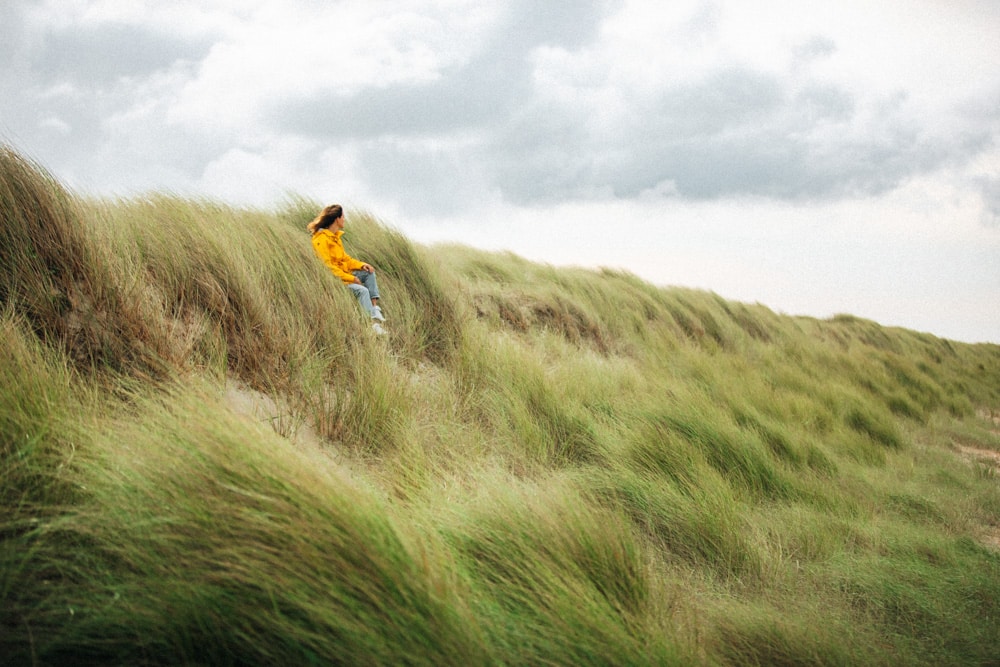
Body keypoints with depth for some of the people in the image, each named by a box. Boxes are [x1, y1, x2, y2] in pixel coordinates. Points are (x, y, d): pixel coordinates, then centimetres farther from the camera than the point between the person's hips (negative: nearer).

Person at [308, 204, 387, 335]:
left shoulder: (335, 236, 14)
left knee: (369, 272, 0)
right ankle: (375, 322, -28)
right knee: (362, 290, -26)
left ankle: (375, 308, -11)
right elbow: (327, 266, -22)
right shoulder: (321, 239, -17)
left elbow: (344, 258, 18)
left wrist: (361, 265, 0)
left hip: (344, 274, 10)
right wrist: (350, 278, -21)